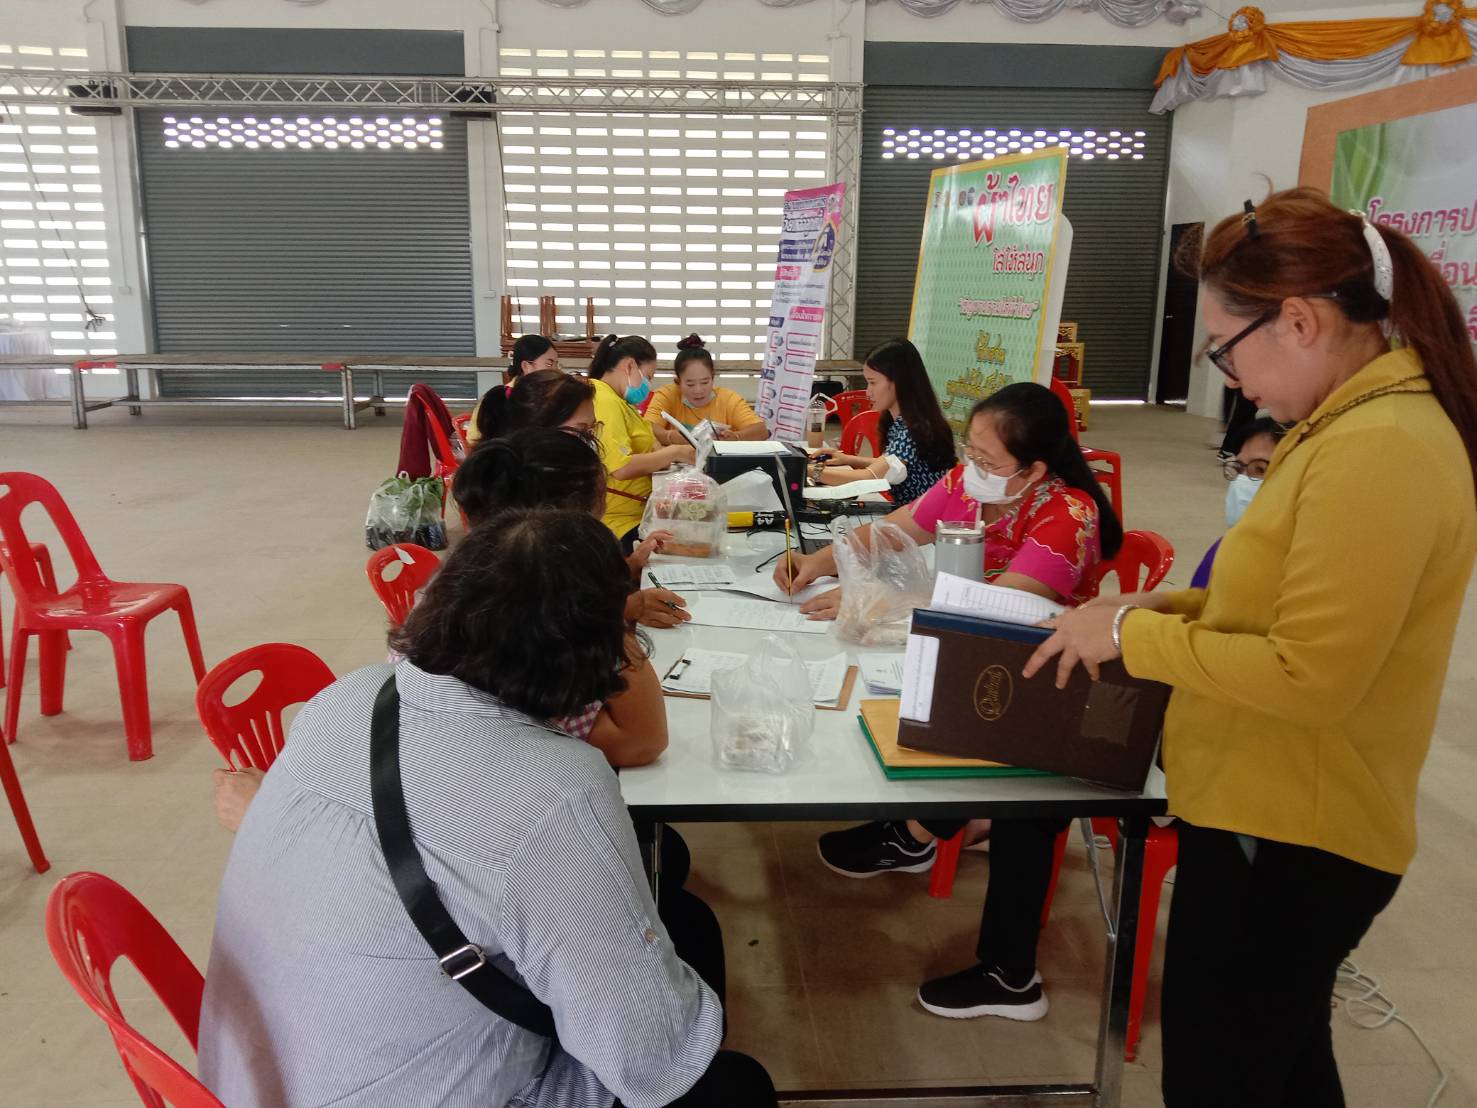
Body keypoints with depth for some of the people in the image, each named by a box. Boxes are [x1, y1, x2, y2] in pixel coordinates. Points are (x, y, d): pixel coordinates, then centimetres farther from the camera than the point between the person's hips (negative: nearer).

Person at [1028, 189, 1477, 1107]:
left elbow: (1312, 677, -27)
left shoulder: (1377, 449, -25)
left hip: (1287, 837, -9)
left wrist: (1132, 635, -18)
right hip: (1284, 820, 10)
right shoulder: (1355, 425, 8)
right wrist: (1161, 607, 4)